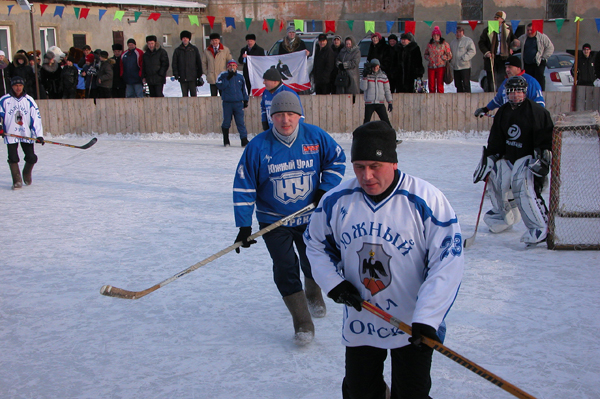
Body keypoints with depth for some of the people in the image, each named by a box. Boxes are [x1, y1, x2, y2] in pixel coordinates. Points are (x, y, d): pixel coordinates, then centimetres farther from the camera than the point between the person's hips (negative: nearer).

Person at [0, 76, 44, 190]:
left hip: (26, 134, 1)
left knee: (31, 158, -1)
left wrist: (39, 135, -8)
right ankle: (17, 180, 8)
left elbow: (36, 117, -2)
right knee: (13, 158, -7)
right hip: (10, 134, -1)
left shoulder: (29, 100, 0)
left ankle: (27, 173, 29)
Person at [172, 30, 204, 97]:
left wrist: (199, 75, 5)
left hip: (192, 77, -1)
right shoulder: (177, 50, 11)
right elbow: (174, 63, 10)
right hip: (182, 78, 1)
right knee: (184, 95, 3)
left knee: (194, 94, -4)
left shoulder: (194, 49, 9)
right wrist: (176, 74, -3)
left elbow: (199, 62, 10)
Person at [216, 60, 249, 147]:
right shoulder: (223, 75, 4)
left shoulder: (240, 77, 13)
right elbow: (220, 86, -10)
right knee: (226, 122, 3)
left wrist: (245, 100, 17)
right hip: (227, 103, -1)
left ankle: (244, 140, -6)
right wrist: (228, 79, -15)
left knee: (240, 122, -6)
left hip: (238, 103, 1)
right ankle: (226, 141, 15)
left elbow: (244, 90, 21)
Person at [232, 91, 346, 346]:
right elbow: (243, 187, -10)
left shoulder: (315, 137, -9)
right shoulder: (258, 146, -14)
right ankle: (303, 325, 1)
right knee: (285, 270, -8)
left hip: (310, 217, 2)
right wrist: (244, 226, -13)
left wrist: (326, 188, -8)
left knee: (313, 264, 15)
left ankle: (314, 297, 48)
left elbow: (337, 159, 7)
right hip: (273, 221, -2)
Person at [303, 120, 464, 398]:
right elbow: (316, 244, 9)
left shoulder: (426, 200, -20)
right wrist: (333, 283, -6)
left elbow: (447, 262, -19)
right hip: (359, 323, 4)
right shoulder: (336, 200, -8)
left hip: (413, 325, -3)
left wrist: (427, 318, -25)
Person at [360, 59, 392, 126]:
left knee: (386, 121, -4)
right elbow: (363, 88, -8)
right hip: (369, 104, -1)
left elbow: (387, 90, 12)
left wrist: (390, 102, 7)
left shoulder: (383, 76, 7)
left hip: (380, 104, 1)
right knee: (366, 121, 0)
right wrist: (364, 77, -17)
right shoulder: (367, 76, 2)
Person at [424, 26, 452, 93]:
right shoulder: (429, 44, 12)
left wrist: (441, 57, -8)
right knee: (431, 85, 4)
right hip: (431, 67, 4)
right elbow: (425, 54, 22)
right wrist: (428, 58, 2)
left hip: (440, 67, -4)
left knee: (440, 85, -4)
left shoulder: (444, 44, 1)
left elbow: (449, 55, 2)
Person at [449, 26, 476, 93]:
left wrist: (464, 58, -18)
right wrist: (451, 61, 5)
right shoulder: (453, 42, 18)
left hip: (465, 67, -6)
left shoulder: (468, 40, -1)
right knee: (458, 84, 9)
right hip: (455, 67, 6)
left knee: (466, 84, -7)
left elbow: (472, 51, -10)